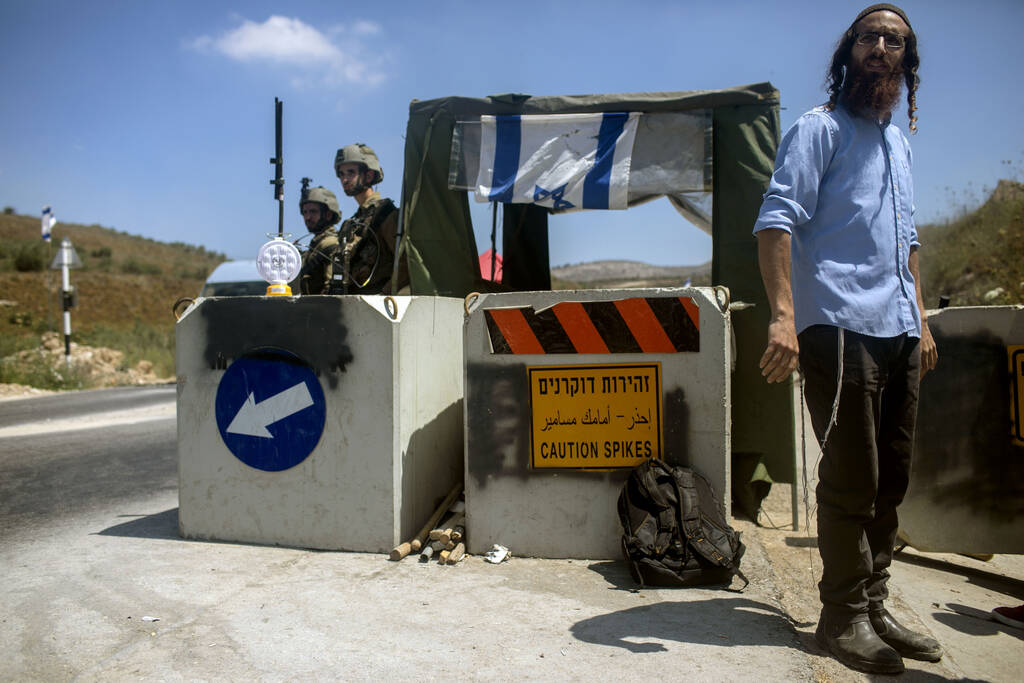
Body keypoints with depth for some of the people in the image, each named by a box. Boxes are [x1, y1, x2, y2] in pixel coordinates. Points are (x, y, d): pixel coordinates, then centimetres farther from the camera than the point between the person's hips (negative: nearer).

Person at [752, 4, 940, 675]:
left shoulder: (900, 143, 24)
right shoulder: (820, 128, 0)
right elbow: (777, 219, -13)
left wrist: (921, 319, 22)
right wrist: (784, 315, -25)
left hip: (898, 332, 8)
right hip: (842, 327, -8)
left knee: (892, 478, 11)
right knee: (852, 480, -5)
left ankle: (874, 605, 24)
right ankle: (844, 617, 9)